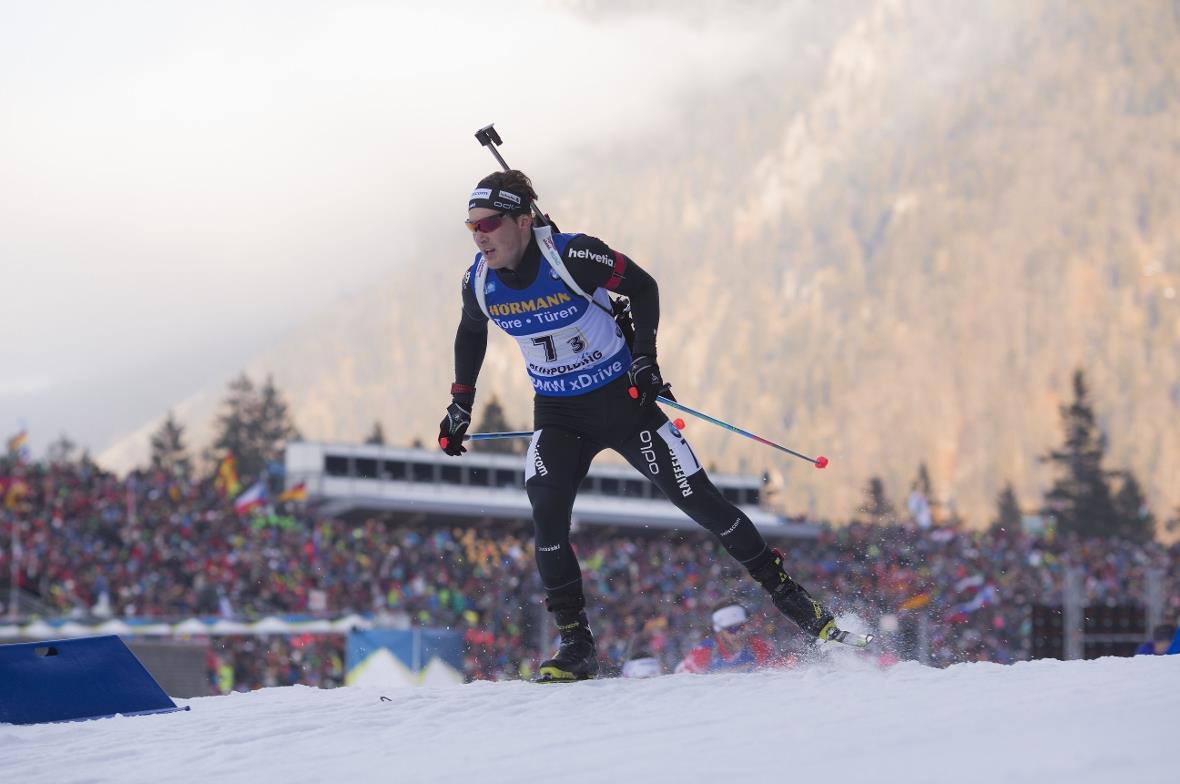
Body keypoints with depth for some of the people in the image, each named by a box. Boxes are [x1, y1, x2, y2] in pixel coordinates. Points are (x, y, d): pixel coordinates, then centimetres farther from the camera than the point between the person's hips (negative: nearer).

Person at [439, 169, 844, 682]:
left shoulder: (573, 256, -23)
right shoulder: (479, 282, -9)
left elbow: (643, 288, -9)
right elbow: (471, 334, 13)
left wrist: (644, 357, -17)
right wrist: (460, 406, 13)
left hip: (622, 400, -3)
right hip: (556, 414, 3)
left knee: (699, 501, -1)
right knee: (547, 518, -19)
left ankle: (787, 594, 15)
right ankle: (575, 644, -9)